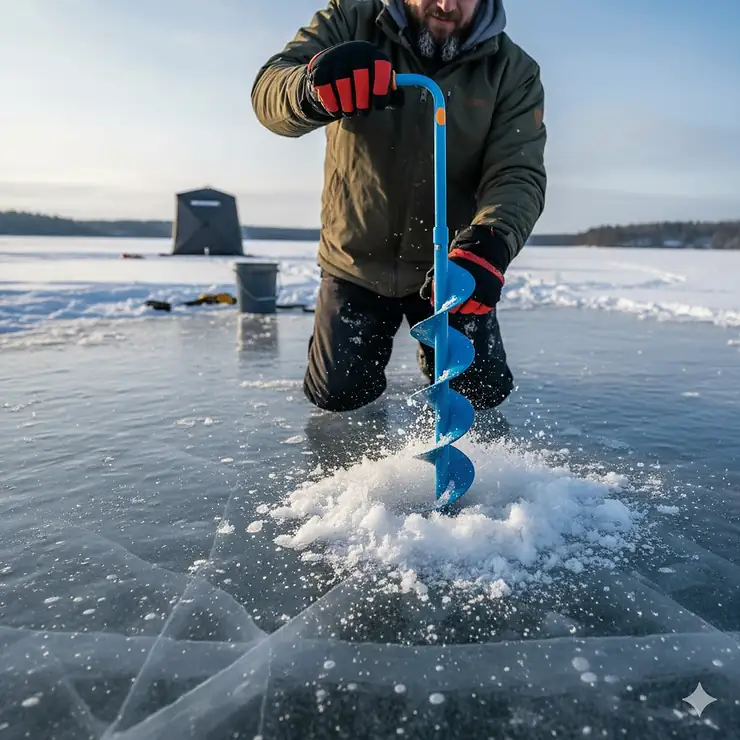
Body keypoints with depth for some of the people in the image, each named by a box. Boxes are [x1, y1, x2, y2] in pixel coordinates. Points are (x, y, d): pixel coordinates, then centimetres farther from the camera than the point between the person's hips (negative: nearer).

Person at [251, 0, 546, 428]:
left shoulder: (514, 71, -7)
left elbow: (519, 174, -18)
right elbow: (269, 91, -23)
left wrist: (489, 245, -40)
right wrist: (313, 90, -48)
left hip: (449, 266, 1)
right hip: (357, 261, 0)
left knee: (484, 392, 3)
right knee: (339, 396, 2)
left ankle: (436, 352, 37)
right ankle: (371, 343, 37)